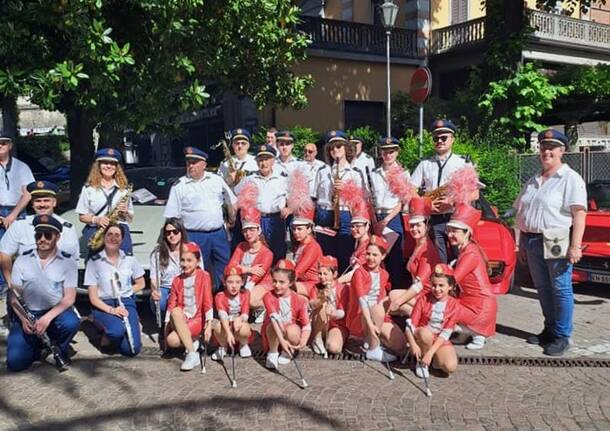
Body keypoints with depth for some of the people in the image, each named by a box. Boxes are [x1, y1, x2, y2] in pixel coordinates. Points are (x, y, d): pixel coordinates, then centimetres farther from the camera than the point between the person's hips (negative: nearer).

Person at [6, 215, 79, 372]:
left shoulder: (68, 262, -5)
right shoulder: (22, 260, 1)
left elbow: (69, 298, -10)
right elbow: (14, 296, 1)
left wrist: (47, 318, -25)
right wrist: (23, 319, -17)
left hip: (56, 312, -1)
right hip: (27, 314, 1)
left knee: (71, 323, -35)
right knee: (15, 362, -18)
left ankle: (58, 348, -1)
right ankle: (38, 344, 16)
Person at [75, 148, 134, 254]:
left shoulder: (123, 188, 14)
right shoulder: (89, 188, 10)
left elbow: (130, 218, 17)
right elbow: (82, 216, 10)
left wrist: (125, 212, -5)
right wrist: (96, 219, -9)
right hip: (94, 228, -1)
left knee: (124, 252, -28)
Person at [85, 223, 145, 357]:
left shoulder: (130, 259, 5)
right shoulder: (94, 262, -3)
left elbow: (140, 284, 15)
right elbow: (93, 297, -5)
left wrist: (125, 292, -3)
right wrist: (111, 310, -21)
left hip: (126, 303, 2)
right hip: (103, 306, -2)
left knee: (132, 349, -18)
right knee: (118, 331, -36)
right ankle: (108, 334, 2)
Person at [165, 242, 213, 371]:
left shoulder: (204, 276, -3)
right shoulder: (177, 280, 8)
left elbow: (207, 302, -8)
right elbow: (172, 305, 8)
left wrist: (208, 326, -15)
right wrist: (167, 326, 3)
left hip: (197, 320, -4)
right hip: (180, 320, 4)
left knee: (172, 340, -28)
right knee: (175, 311, -32)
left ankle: (192, 354, -5)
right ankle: (192, 342, -8)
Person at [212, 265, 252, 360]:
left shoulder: (245, 294, -6)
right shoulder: (220, 296, -12)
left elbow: (245, 315, -17)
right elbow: (223, 316, -29)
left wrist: (239, 319, -43)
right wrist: (228, 332, -47)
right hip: (227, 327, 0)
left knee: (244, 328, -35)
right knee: (218, 326, -34)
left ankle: (243, 345, 3)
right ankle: (223, 347, 0)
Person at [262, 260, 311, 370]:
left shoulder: (299, 300, -15)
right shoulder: (269, 297, -19)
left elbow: (307, 325, -18)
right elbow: (274, 319, -34)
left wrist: (303, 342, -37)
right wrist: (282, 340, -47)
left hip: (292, 334, 1)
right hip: (274, 335, -1)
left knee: (293, 330, -34)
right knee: (273, 325, -35)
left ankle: (287, 352, -2)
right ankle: (272, 353, -9)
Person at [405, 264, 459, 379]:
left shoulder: (453, 304, -8)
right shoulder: (424, 299, -9)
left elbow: (446, 333, -13)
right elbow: (410, 324, -12)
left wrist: (431, 352, -23)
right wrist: (413, 344, -32)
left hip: (441, 340, 1)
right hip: (421, 337, 0)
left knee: (451, 367, -26)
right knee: (425, 333, -37)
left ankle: (434, 359, 8)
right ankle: (422, 361, -9)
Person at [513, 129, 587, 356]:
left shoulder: (570, 179, -6)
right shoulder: (534, 181, 16)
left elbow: (579, 213, -14)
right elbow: (522, 212, 19)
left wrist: (575, 246, -22)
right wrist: (522, 244, 16)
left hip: (557, 243, -7)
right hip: (533, 242, 7)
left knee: (561, 289, 0)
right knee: (543, 289, 13)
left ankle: (562, 336, 9)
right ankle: (550, 329, 26)